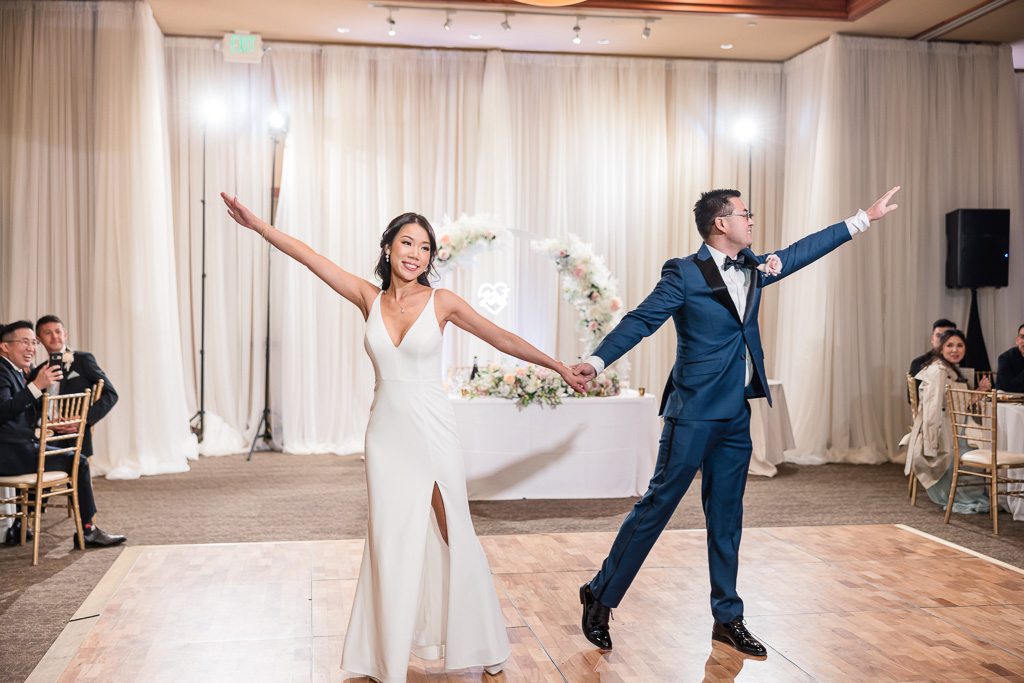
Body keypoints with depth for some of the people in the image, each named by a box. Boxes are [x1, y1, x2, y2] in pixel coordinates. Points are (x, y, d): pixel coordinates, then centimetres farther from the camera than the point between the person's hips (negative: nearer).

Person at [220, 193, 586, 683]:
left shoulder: (441, 302, -3)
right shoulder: (369, 299, 3)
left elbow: (502, 338, 3)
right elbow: (310, 257, 1)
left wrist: (558, 366, 7)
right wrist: (258, 225, -3)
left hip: (433, 432, -2)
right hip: (387, 435, 2)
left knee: (452, 538, 5)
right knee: (390, 543, 6)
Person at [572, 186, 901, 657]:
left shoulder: (753, 268, 12)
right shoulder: (684, 274, -9)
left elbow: (804, 250, 22)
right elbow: (641, 320, -14)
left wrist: (865, 218, 25)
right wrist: (597, 360, -27)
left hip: (736, 415, 7)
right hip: (694, 412, -7)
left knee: (726, 517, 12)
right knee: (658, 504, -3)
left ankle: (727, 618, 22)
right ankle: (600, 597, 11)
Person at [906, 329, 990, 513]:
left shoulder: (954, 371, 15)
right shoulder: (938, 370, -16)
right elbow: (932, 409, -23)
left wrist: (979, 391, 3)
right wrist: (932, 447, -27)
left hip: (950, 433, 10)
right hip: (937, 434, -10)